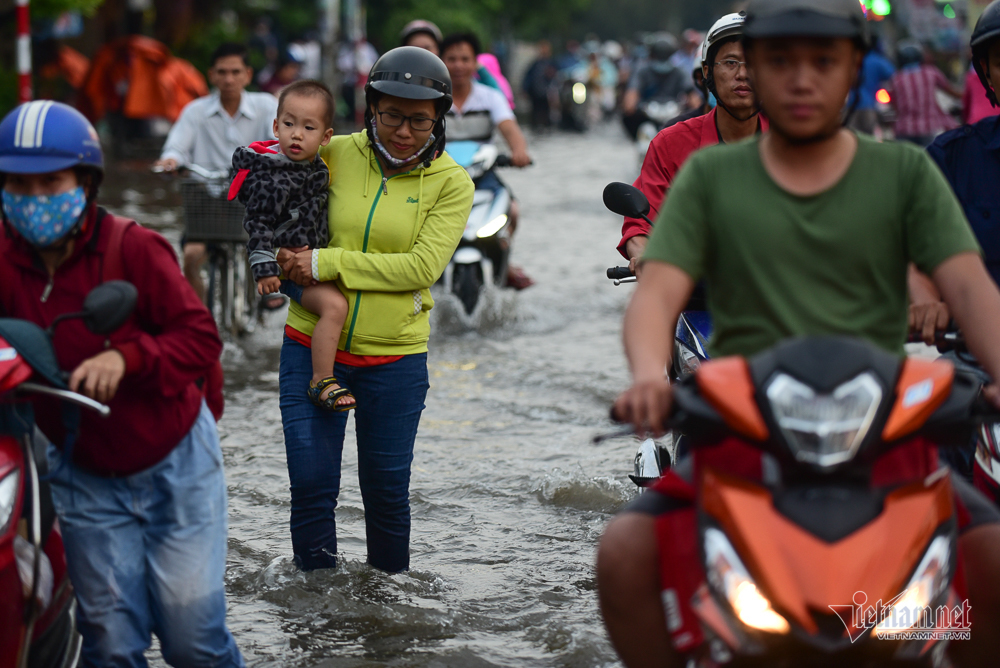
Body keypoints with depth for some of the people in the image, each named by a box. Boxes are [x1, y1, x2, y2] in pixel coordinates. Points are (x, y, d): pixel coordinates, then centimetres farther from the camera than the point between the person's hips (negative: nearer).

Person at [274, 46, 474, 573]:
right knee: (311, 482, -2)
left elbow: (422, 266, -14)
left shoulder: (450, 183, -4)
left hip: (394, 357, -1)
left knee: (387, 490, 7)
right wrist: (281, 261, -9)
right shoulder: (333, 155, -1)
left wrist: (327, 263, -19)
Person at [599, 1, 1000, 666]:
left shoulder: (906, 173, 12)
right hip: (740, 432, 0)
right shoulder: (709, 176, 12)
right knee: (624, 552, -23)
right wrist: (650, 376, -24)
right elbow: (657, 292, 0)